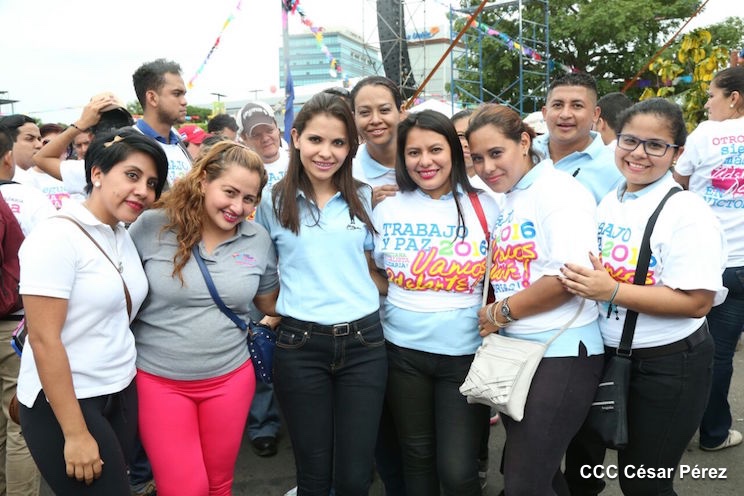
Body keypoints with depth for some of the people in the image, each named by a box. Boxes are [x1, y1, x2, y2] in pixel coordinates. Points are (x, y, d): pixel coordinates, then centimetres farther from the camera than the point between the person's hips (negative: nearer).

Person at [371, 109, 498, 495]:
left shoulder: (484, 207, -1)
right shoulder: (386, 210, 2)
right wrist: (394, 304, 0)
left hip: (466, 354, -2)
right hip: (403, 351, 2)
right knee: (417, 456, 16)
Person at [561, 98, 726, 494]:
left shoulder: (686, 212, -16)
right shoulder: (606, 203, 6)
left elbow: (698, 301, -23)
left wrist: (612, 290, -29)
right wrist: (583, 282, -1)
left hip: (668, 365, -6)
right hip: (611, 356, 7)